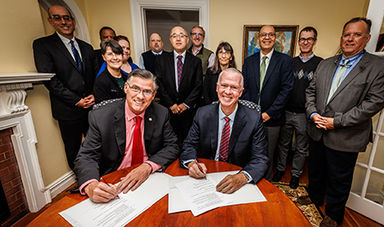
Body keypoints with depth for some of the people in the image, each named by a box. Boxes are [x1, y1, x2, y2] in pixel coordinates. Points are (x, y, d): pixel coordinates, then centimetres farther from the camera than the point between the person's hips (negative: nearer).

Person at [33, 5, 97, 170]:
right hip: (68, 111, -3)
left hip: (92, 106, 4)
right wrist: (77, 100, -15)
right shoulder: (42, 45, -2)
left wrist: (94, 95, -6)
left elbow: (96, 75, 10)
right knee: (74, 150, 12)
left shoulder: (86, 47, 12)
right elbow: (49, 79, -11)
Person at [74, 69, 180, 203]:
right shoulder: (100, 117, -10)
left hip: (150, 178, -1)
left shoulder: (161, 114, -6)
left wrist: (148, 166, -22)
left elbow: (172, 147, -5)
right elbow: (86, 157, -9)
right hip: (113, 184, 2)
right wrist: (90, 185, -30)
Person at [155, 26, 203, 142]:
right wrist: (171, 104, -8)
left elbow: (198, 86, -1)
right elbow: (159, 84, -1)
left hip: (188, 110, 0)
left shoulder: (196, 61, 5)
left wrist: (186, 104, -9)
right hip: (167, 110, 0)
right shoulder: (161, 60, 5)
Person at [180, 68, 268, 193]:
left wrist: (242, 177, -31)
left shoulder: (254, 118, -9)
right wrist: (191, 163, -23)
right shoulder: (202, 113, -4)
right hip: (206, 175, 1)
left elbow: (260, 158, -12)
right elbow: (189, 145, 0)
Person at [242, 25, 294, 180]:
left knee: (268, 157, 12)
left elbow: (286, 89, -7)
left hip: (271, 118, -1)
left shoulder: (285, 61, 0)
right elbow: (244, 87, 4)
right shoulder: (249, 61, 8)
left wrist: (269, 113, -13)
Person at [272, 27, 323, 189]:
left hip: (304, 114, -2)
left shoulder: (321, 63, -3)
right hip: (286, 112, 2)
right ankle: (280, 169, 36)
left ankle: (296, 174, 34)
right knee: (283, 144, 16)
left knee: (301, 148, 14)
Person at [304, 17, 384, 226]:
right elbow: (311, 91, 8)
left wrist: (337, 122, -18)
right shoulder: (325, 64, 8)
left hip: (345, 138, -4)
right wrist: (313, 113, -9)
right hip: (317, 132, 4)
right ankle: (314, 199, 47)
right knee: (315, 171, 22)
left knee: (338, 181, 14)